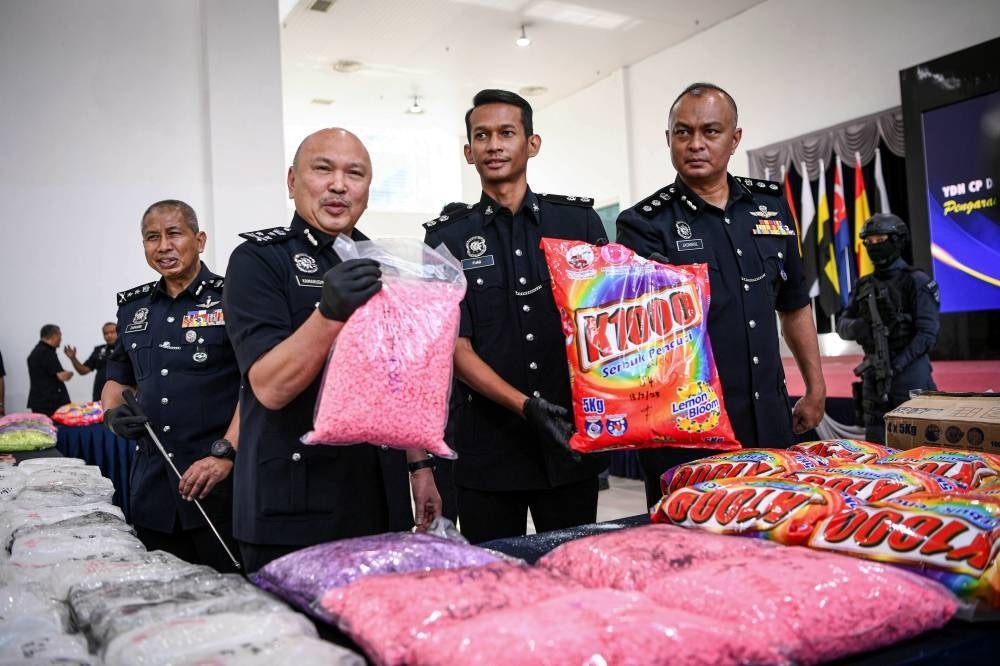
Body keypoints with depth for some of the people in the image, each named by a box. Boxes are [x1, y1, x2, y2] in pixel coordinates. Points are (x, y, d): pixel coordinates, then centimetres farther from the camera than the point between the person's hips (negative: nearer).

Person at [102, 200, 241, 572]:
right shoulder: (133, 307, 14)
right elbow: (117, 380, 24)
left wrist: (225, 453, -22)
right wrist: (112, 414, 2)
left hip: (221, 486, -5)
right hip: (152, 486, 6)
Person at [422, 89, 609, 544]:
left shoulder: (579, 220, 6)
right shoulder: (447, 238, 3)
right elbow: (456, 348, -4)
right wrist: (525, 406, -18)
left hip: (573, 437, 1)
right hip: (488, 449, -1)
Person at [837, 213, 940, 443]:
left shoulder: (916, 281, -4)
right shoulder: (864, 286, 13)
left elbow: (927, 333, -10)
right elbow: (842, 325, 11)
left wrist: (897, 365, -18)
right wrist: (857, 327, -13)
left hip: (909, 372, -5)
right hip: (873, 374, 5)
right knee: (875, 444, 10)